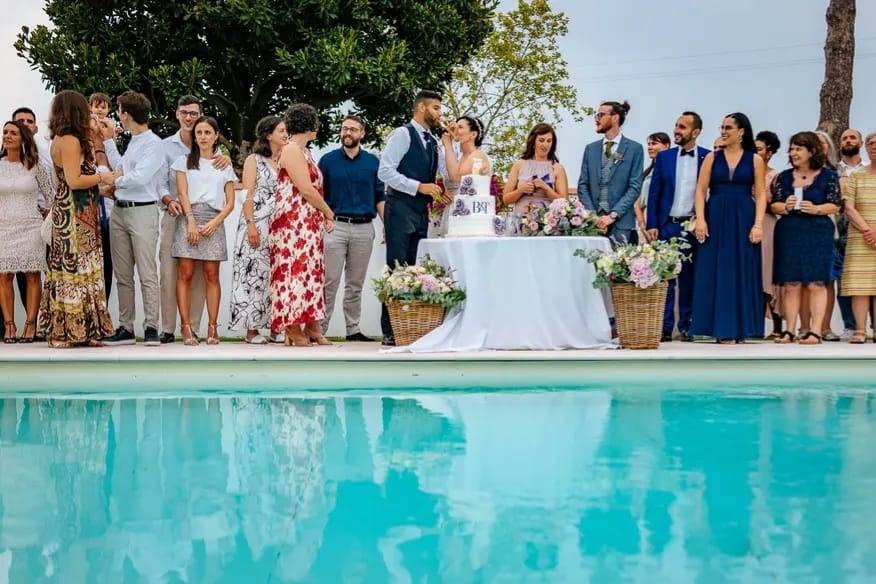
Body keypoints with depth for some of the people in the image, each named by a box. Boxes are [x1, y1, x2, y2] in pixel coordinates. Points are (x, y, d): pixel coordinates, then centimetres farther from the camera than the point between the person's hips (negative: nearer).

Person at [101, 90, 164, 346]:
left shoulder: (152, 143, -10)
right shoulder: (132, 142, 16)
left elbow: (140, 177, -21)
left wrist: (118, 179, -3)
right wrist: (108, 141, 34)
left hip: (142, 212, -9)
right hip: (119, 211, 9)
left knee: (147, 275, -9)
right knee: (122, 276, 9)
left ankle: (151, 327, -9)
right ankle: (125, 328, 13)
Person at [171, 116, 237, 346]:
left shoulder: (224, 165, 16)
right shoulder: (185, 161, 13)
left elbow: (230, 202, 10)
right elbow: (183, 193, 2)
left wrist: (214, 222, -6)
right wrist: (191, 221, -12)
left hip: (214, 221, 1)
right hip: (188, 217, -1)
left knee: (211, 275, -3)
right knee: (185, 274, -8)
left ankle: (212, 327, -2)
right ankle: (186, 327, -9)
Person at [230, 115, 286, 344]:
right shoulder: (254, 160, 2)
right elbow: (248, 195, -5)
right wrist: (251, 225, -13)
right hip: (258, 224, -5)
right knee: (255, 272, -5)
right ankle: (252, 330, -3)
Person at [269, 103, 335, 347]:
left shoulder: (303, 152, 20)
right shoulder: (291, 150, -10)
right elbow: (306, 190, -15)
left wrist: (323, 216, 7)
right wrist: (328, 212, -4)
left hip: (309, 224, 10)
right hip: (293, 223, -10)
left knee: (311, 272, 7)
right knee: (295, 270, -9)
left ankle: (312, 328, 8)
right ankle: (294, 330, -7)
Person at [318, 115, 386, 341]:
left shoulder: (372, 162, 10)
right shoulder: (328, 160, 5)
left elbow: (380, 197, 11)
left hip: (364, 228, 2)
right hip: (335, 226, -2)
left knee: (356, 284, 8)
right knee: (329, 281, -6)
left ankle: (353, 329, 13)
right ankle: (320, 329, -4)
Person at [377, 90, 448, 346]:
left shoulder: (432, 142, 17)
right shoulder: (403, 134, -6)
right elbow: (385, 171, -14)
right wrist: (419, 186, -18)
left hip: (421, 212, 8)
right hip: (401, 210, -8)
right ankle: (390, 332, -8)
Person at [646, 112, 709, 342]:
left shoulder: (708, 158, 1)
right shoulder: (664, 157, 7)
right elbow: (654, 193, 7)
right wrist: (651, 225, 0)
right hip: (668, 225, 1)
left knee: (690, 278, 5)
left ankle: (686, 326, 13)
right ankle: (665, 327, 4)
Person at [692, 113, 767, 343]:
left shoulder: (755, 160, 5)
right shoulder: (712, 158, 7)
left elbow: (760, 194, 2)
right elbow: (700, 191, 3)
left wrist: (758, 224, -9)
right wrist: (700, 219, -9)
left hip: (743, 220, -1)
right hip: (716, 220, 1)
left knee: (742, 272, 0)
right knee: (716, 273, 0)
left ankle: (740, 328, 5)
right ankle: (722, 328, 4)